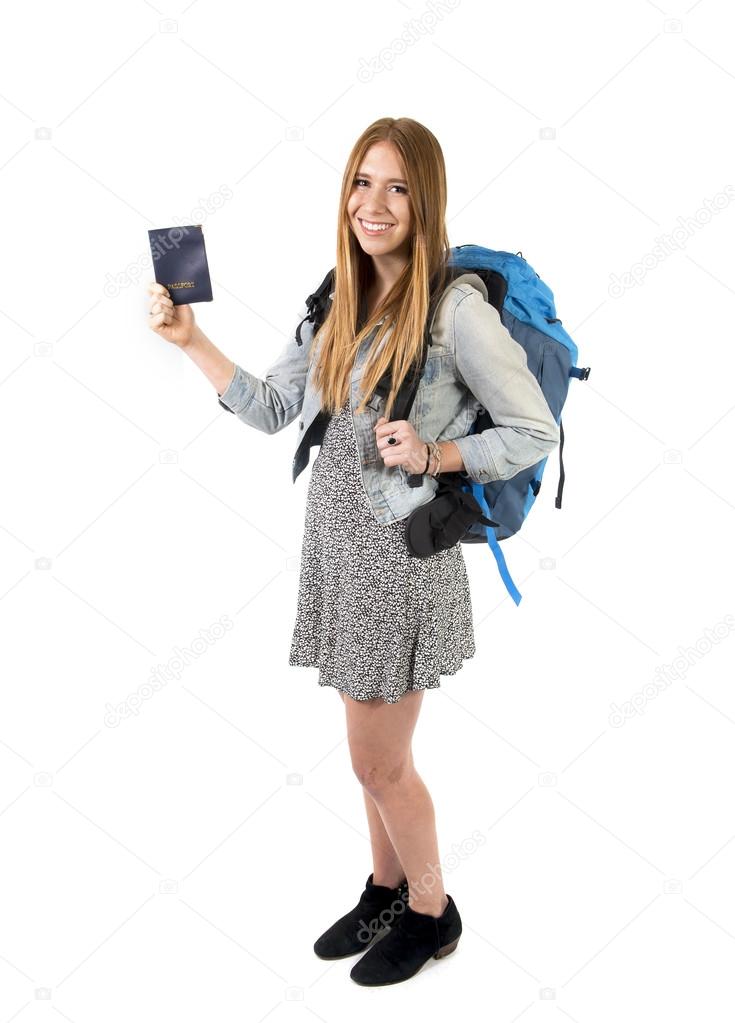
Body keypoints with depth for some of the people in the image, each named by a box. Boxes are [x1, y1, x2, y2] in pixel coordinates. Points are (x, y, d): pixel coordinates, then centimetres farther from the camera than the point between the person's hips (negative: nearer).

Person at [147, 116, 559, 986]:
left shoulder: (457, 305, -15)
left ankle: (430, 910, 34)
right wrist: (190, 340, 3)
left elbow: (536, 432, -11)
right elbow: (270, 408, 9)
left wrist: (433, 455, -22)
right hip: (337, 549, 6)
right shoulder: (337, 302, 6)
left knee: (379, 764, 7)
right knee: (378, 754, 20)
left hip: (403, 557, -6)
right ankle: (385, 890, 43)